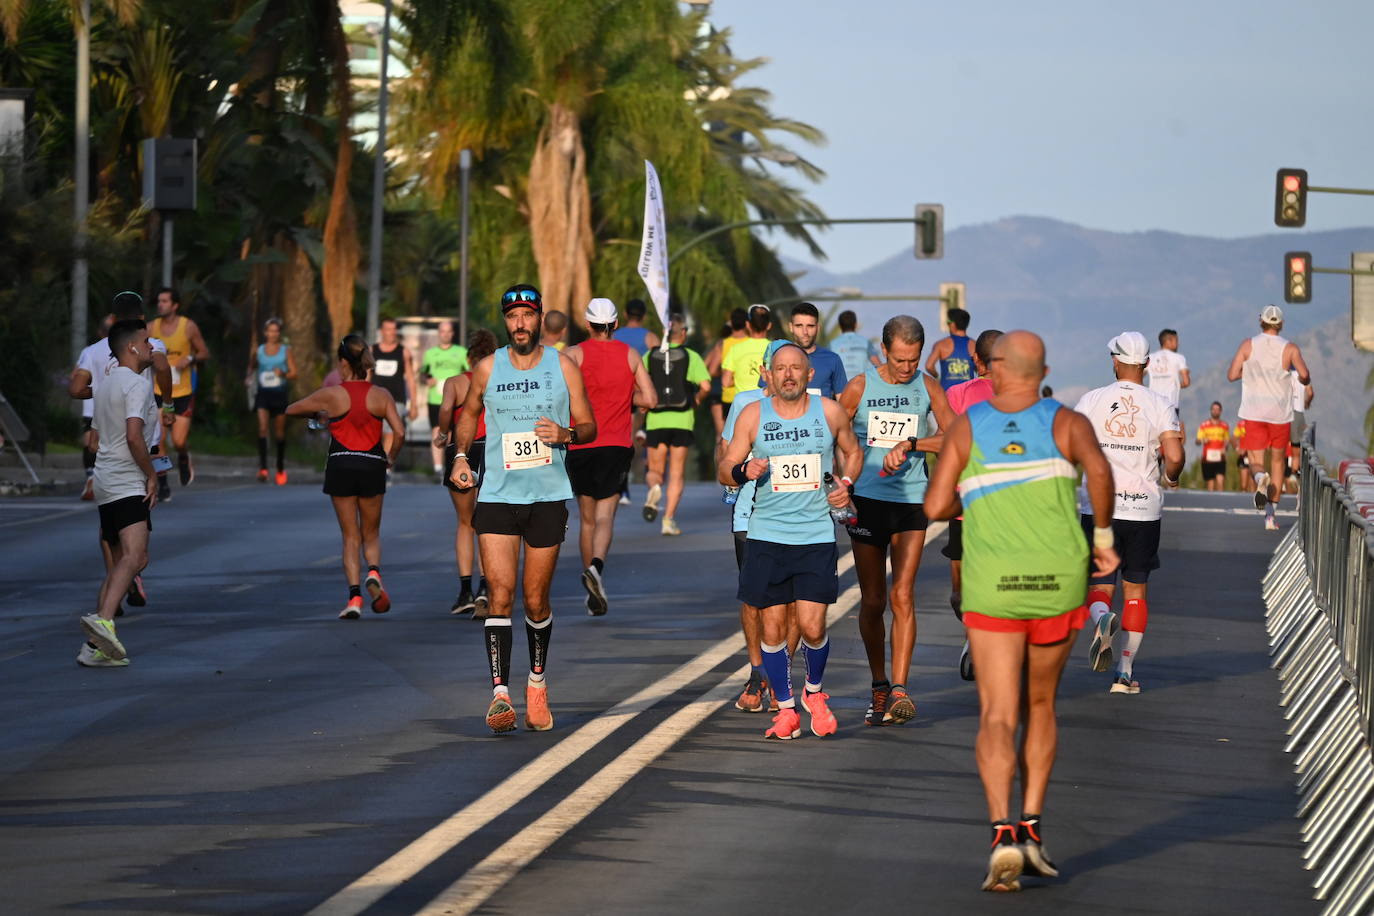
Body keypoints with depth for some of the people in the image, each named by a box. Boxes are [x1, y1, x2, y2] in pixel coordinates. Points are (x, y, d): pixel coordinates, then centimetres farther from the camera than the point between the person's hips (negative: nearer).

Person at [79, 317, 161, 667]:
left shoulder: (105, 386, 22)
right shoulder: (137, 383, -8)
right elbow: (134, 436, -19)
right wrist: (152, 475, -10)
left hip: (105, 487, 10)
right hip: (128, 484, -10)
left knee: (116, 566, 11)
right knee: (135, 556, -24)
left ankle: (96, 647, 6)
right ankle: (103, 619, -44)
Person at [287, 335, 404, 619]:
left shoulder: (331, 395, -5)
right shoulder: (381, 395, -1)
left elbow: (291, 410, 7)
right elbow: (399, 433, -9)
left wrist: (318, 416, 25)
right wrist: (390, 458, 9)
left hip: (341, 466, -1)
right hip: (372, 466, 1)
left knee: (351, 537, 6)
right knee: (371, 534, 16)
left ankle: (354, 598, -6)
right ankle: (373, 572, -15)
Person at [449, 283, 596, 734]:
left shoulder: (563, 366, 2)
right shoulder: (487, 369, 5)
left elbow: (589, 426, 7)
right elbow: (468, 415, 21)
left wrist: (566, 435, -15)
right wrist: (460, 455, 4)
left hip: (548, 495, 0)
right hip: (497, 494, 0)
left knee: (535, 598, 6)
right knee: (500, 591, -13)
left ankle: (537, 681, 29)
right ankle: (500, 693, -17)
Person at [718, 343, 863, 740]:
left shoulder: (829, 413, 3)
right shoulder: (752, 416, 1)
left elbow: (852, 451, 21)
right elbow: (724, 469, 6)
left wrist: (845, 483, 3)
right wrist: (744, 471, -16)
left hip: (816, 534, 0)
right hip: (766, 535, 1)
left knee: (812, 626, -6)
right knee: (773, 625, 1)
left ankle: (814, 693, 23)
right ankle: (785, 708, 17)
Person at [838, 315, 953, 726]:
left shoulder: (927, 387, 3)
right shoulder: (860, 387, 0)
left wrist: (909, 444, -15)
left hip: (911, 502, 0)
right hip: (867, 502, 0)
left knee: (902, 596, -11)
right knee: (871, 601, 4)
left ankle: (899, 690, -15)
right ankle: (879, 687, 18)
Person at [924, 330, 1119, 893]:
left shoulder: (966, 426, 7)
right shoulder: (1066, 423, 5)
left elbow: (935, 506, 2)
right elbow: (1097, 467, -17)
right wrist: (1103, 535, -4)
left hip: (993, 587, -1)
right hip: (1058, 582, 1)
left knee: (997, 717, -4)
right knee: (1040, 705, 20)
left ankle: (1003, 833, -24)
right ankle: (1031, 830, 13)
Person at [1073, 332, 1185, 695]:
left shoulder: (1091, 401, 0)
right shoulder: (1159, 404, -2)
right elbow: (1174, 456, -12)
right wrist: (1170, 477, 10)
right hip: (1144, 508, 0)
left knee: (1098, 587, 8)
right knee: (1136, 589, 12)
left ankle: (1101, 618, -28)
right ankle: (1126, 671, 8)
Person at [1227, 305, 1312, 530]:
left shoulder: (1248, 346, -1)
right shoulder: (1290, 348, -3)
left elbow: (1232, 375, -5)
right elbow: (1304, 375, -13)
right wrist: (1304, 381, 11)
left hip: (1254, 412, -1)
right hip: (1280, 414, 1)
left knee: (1256, 461, 3)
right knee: (1278, 461, 16)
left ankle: (1260, 478, -36)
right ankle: (1270, 514, 12)